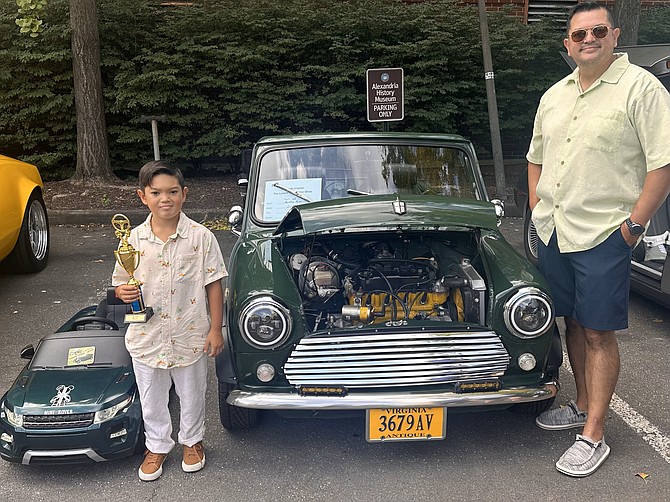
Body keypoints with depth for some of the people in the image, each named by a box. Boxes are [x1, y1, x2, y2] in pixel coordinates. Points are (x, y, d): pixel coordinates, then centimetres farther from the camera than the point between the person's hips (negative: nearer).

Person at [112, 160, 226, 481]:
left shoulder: (201, 237, -11)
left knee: (191, 394, 19)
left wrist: (216, 329, -7)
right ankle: (157, 446, 40)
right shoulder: (134, 240, -6)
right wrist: (123, 292, -18)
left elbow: (214, 284, -7)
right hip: (147, 337, 2)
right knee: (151, 398, 18)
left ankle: (192, 440, 43)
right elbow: (119, 283, 5)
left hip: (190, 335, -2)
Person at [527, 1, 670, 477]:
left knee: (599, 333, 0)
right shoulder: (554, 95, 12)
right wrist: (538, 208, 13)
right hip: (553, 230, 6)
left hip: (603, 233, -6)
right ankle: (583, 406, 33)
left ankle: (594, 436, 10)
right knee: (574, 323, 16)